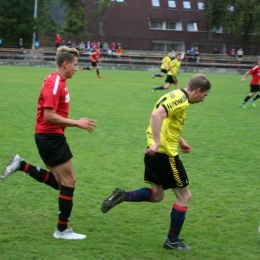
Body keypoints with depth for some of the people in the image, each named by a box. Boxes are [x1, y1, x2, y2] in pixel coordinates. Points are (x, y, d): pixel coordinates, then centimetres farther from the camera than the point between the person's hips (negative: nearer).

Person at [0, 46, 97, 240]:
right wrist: (77, 123, -22)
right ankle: (62, 230, 5)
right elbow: (49, 116, -25)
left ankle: (21, 165, 12)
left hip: (50, 137, 10)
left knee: (59, 182, 14)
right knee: (69, 181, -3)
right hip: (51, 137, -10)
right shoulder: (54, 83, -18)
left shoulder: (59, 82, 13)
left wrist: (77, 123, 12)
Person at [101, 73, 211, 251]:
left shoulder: (175, 95, 14)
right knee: (184, 196, 4)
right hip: (166, 154, -10)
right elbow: (157, 115, -32)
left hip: (157, 152, 10)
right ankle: (172, 241, 12)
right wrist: (157, 143, -34)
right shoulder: (181, 100, -16)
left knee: (157, 195, 21)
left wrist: (181, 142, 32)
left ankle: (122, 196, 2)